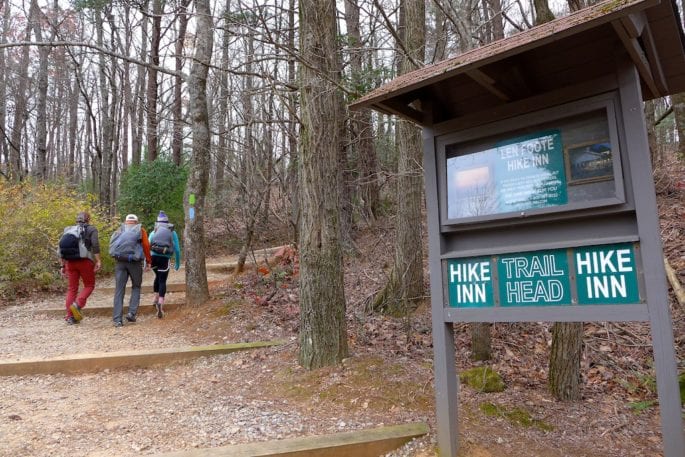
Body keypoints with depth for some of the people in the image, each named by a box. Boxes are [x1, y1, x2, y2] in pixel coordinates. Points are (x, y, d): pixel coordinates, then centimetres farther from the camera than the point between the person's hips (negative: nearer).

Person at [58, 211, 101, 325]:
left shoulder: (68, 230, 18)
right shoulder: (91, 229, 5)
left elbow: (61, 249, 13)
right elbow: (95, 245, -11)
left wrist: (62, 266, 15)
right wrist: (98, 261, -14)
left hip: (70, 262, 4)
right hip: (85, 261, -4)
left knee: (71, 289, 10)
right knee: (89, 285, 10)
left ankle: (70, 316, 8)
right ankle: (77, 304, -13)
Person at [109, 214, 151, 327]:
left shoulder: (119, 230, 19)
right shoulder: (140, 230, 11)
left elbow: (112, 245, 9)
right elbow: (146, 246, -1)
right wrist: (148, 262, 1)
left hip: (120, 262, 2)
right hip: (135, 262, -2)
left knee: (119, 290, 3)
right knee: (136, 287, 16)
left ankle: (117, 320, -1)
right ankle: (132, 313, 2)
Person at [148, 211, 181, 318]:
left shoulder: (153, 232, 18)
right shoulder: (172, 233, 14)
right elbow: (177, 249, 10)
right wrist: (177, 263, 20)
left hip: (153, 257, 2)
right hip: (164, 258, -2)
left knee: (158, 276, 27)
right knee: (162, 281, 3)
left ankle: (156, 299, 26)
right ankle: (160, 303, -17)